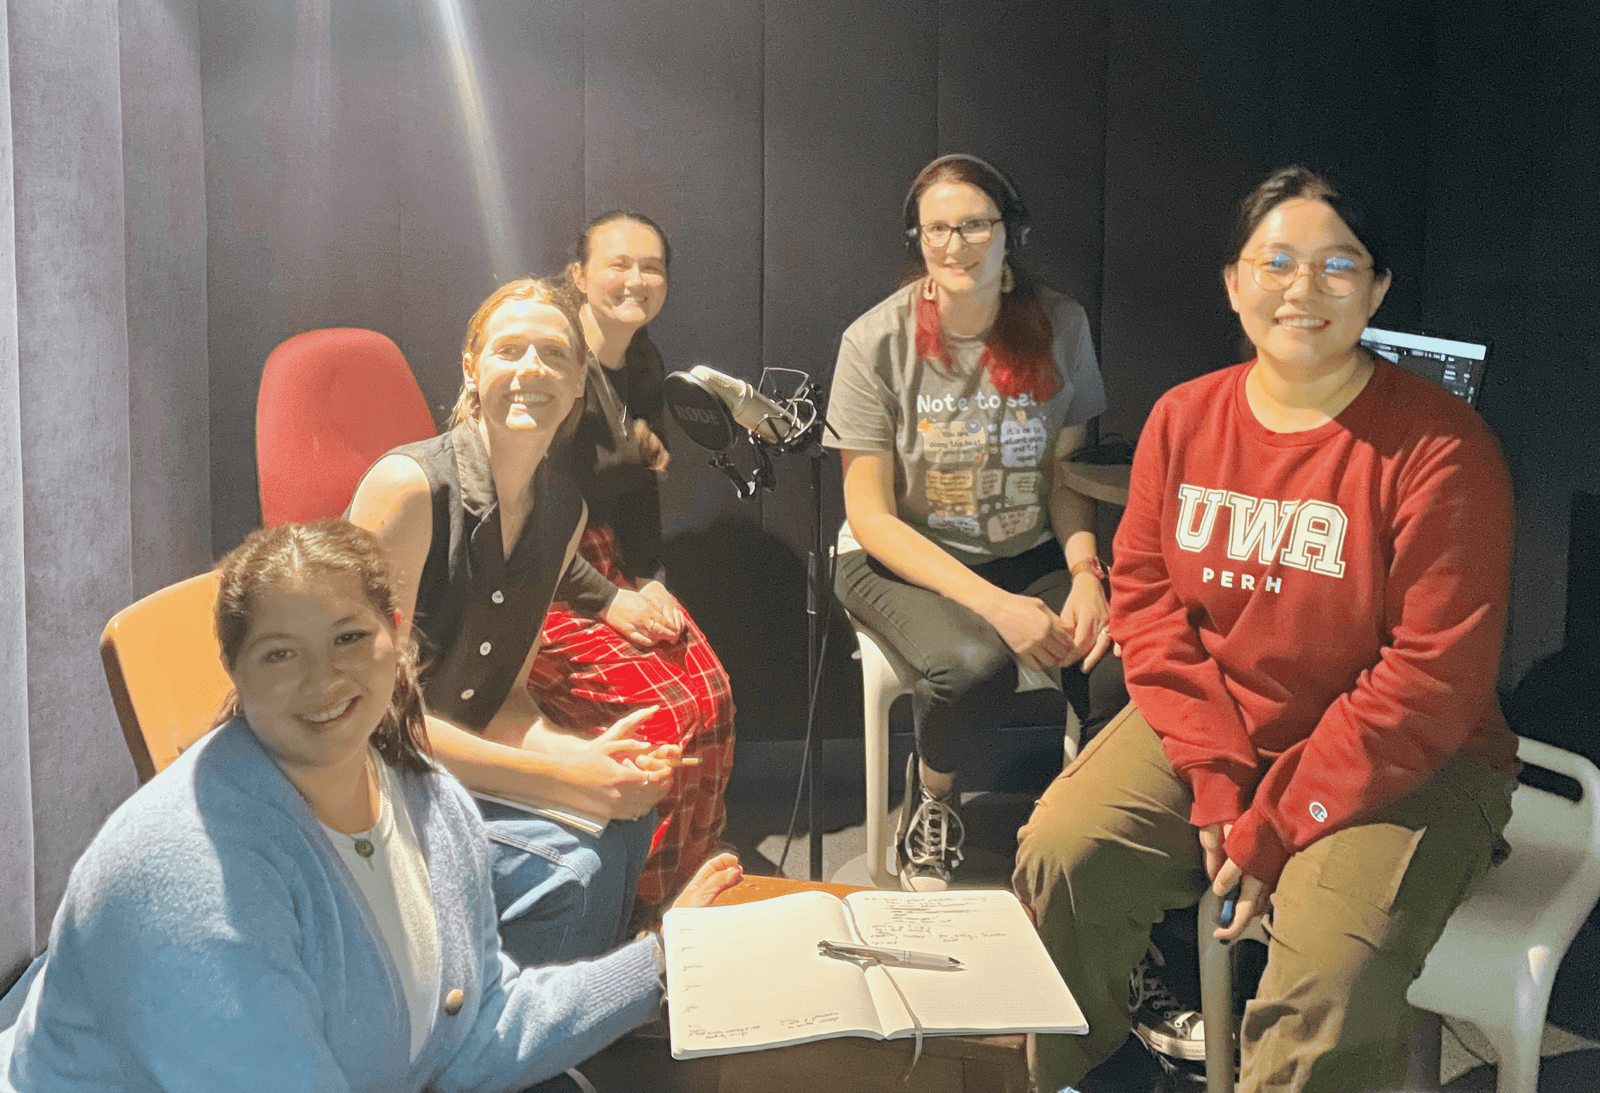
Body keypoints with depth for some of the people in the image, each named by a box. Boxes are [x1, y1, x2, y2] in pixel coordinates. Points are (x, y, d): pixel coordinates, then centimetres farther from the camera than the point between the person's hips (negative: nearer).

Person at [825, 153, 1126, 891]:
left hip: (1029, 555, 3)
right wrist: (994, 604, -23)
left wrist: (1086, 570, -13)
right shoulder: (878, 341, -10)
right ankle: (930, 803, -1)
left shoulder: (1057, 327, -1)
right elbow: (871, 517, -11)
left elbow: (1067, 476, 8)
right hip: (902, 562, -2)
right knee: (973, 661, -34)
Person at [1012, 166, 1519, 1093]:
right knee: (1059, 859, -14)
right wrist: (1216, 781, -12)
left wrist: (1276, 828, -17)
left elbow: (1433, 680, -18)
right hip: (1209, 733, 5)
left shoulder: (1440, 450, -15)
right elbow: (1146, 598, 0)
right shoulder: (1183, 420, 1)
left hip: (1402, 764, -4)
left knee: (1334, 965, -29)